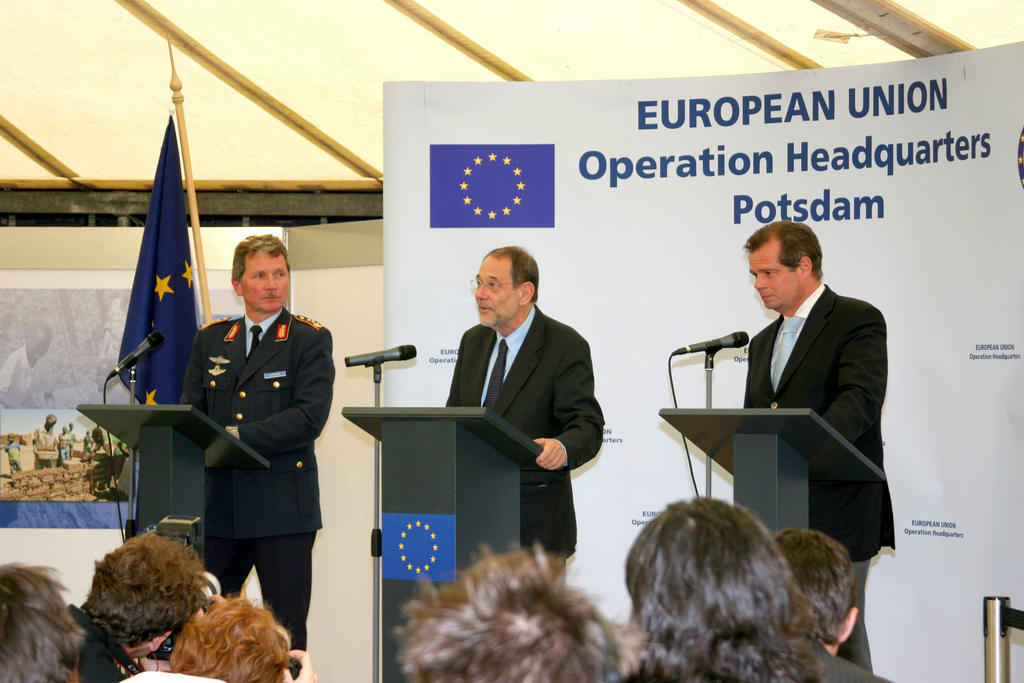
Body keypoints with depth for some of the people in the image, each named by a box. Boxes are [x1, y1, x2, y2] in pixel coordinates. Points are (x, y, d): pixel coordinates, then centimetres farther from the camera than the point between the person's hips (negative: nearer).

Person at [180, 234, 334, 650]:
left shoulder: (310, 340, -1)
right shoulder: (210, 341, 14)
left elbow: (309, 417, -12)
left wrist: (238, 437, -19)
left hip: (283, 507, -4)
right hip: (218, 505, 4)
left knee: (286, 634, 0)